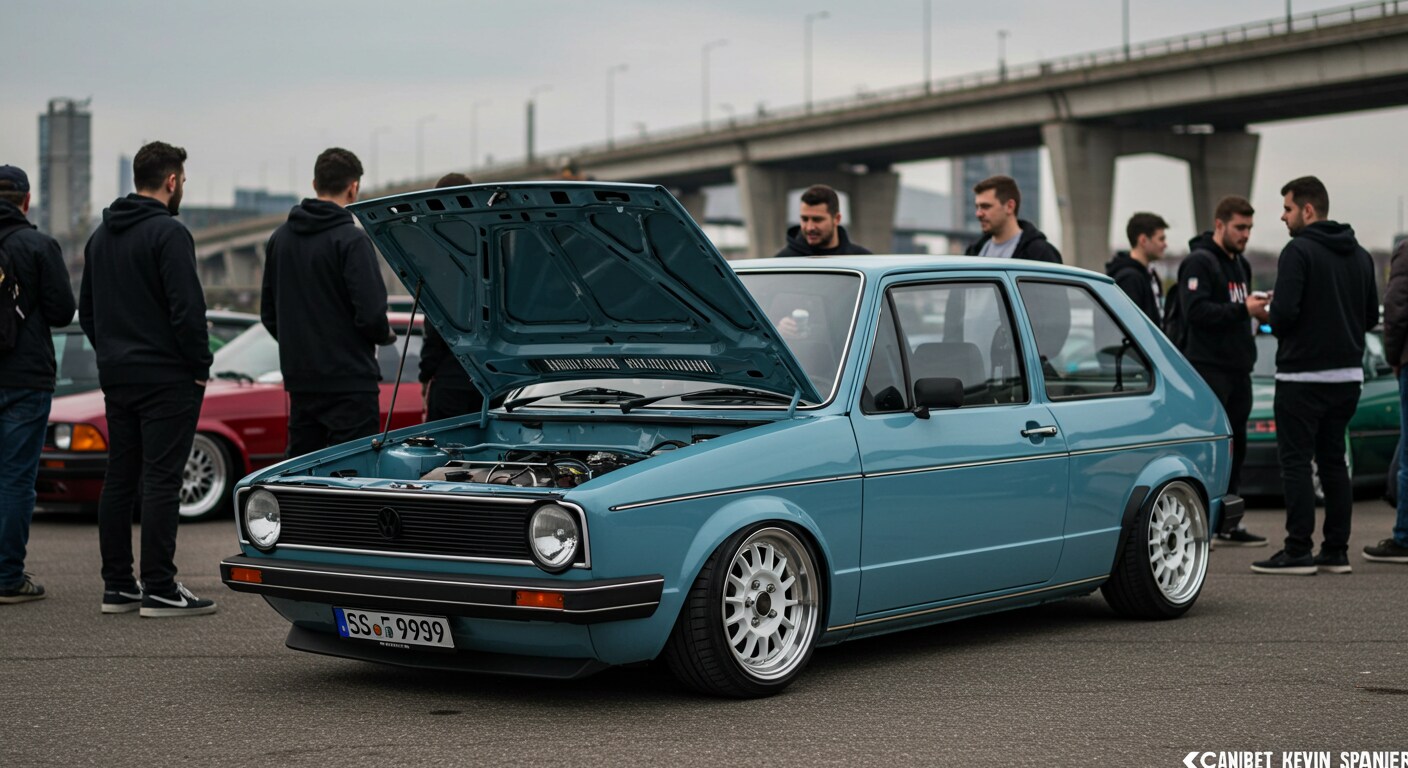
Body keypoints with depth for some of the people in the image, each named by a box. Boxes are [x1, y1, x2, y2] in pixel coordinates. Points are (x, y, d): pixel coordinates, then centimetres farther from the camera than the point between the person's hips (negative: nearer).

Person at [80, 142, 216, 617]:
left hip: (116, 377, 8)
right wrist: (200, 368, -8)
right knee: (161, 480, -7)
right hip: (166, 378, -8)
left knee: (119, 479, 11)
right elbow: (187, 309, -19)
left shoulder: (101, 236, 14)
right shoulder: (168, 233, -13)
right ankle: (159, 591, -7)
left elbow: (86, 310, 19)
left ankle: (117, 586, 14)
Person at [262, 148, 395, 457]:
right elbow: (370, 313, -18)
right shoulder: (350, 240, -12)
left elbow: (268, 313, 14)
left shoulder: (280, 238, 9)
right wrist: (386, 335, 3)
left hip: (300, 382, 7)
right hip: (349, 382, -7)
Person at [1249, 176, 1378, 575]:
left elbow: (1285, 313, -21)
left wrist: (1267, 315, 1)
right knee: (1333, 461, 13)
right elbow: (1371, 315, 15)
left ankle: (1298, 552, -5)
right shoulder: (1360, 255, 12)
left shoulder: (1298, 251, -12)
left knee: (1296, 463, -3)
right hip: (1349, 374, 7)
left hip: (1304, 376, -7)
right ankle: (1336, 551, 13)